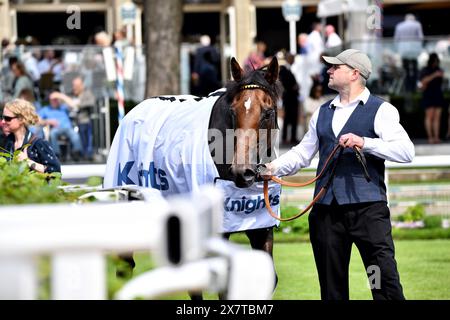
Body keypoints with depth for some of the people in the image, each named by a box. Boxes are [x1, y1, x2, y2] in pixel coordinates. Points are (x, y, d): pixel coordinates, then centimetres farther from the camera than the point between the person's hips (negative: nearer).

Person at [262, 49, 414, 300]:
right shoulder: (323, 112, 19)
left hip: (366, 206, -6)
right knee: (331, 284, 9)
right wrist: (274, 168, 6)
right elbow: (303, 153, 22)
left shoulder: (381, 110, -1)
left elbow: (406, 151, -13)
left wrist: (364, 143, -23)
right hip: (327, 209, 6)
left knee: (385, 278, -10)